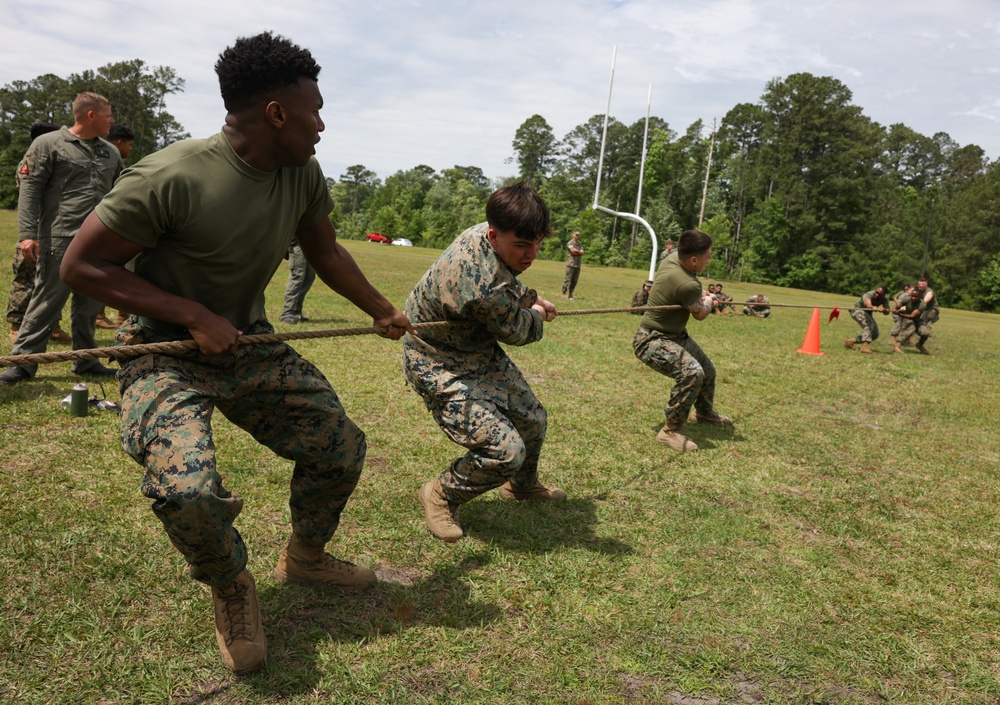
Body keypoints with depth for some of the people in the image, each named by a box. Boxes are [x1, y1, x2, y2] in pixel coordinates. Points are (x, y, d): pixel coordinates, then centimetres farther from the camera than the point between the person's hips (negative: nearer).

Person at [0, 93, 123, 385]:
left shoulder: (111, 152, 16)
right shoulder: (49, 144, 0)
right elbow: (30, 189, -5)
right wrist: (27, 233, -13)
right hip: (60, 240, -5)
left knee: (89, 305, 10)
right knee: (47, 302, -3)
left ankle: (85, 360, 20)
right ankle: (24, 362, 5)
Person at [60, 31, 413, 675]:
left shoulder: (304, 174, -5)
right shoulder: (173, 177, -25)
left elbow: (326, 251, 14)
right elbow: (82, 265, -17)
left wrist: (382, 312, 22)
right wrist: (194, 317, -23)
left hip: (250, 345, 6)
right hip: (167, 352, -6)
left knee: (343, 446, 4)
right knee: (186, 490, -29)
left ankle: (305, 557, 33)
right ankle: (232, 590, 6)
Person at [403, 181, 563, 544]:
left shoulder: (485, 231, -10)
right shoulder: (485, 288, -39)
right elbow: (517, 332, -17)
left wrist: (528, 298, 6)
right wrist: (537, 314, 4)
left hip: (480, 351, 10)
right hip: (443, 368, -9)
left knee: (533, 420, 18)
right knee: (506, 451, -18)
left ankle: (523, 485, 48)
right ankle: (442, 496, 10)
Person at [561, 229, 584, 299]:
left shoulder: (580, 244, 16)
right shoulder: (570, 243, -3)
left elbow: (582, 253, 3)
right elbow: (573, 250, -19)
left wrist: (576, 252, -11)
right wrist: (579, 251, -2)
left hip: (578, 265, 6)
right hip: (571, 264, -6)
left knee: (574, 281, 7)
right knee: (567, 279, -6)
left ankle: (570, 294, 13)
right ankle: (564, 293, -1)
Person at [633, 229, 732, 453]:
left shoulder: (673, 257, -7)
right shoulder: (688, 285, -33)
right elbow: (700, 314, -10)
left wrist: (702, 298, 5)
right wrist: (709, 301, 10)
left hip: (675, 334, 10)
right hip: (652, 341, -10)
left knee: (708, 370, 23)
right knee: (692, 372, -33)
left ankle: (705, 412, 50)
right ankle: (671, 431, -20)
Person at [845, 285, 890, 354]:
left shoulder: (885, 299, -15)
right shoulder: (868, 295, -34)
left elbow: (887, 311, -27)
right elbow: (868, 304, -56)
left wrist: (884, 310, -52)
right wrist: (873, 307, -80)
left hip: (867, 313, 7)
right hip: (857, 310, -7)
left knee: (875, 334, 5)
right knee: (869, 325, -32)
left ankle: (850, 341, 9)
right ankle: (865, 347, -40)